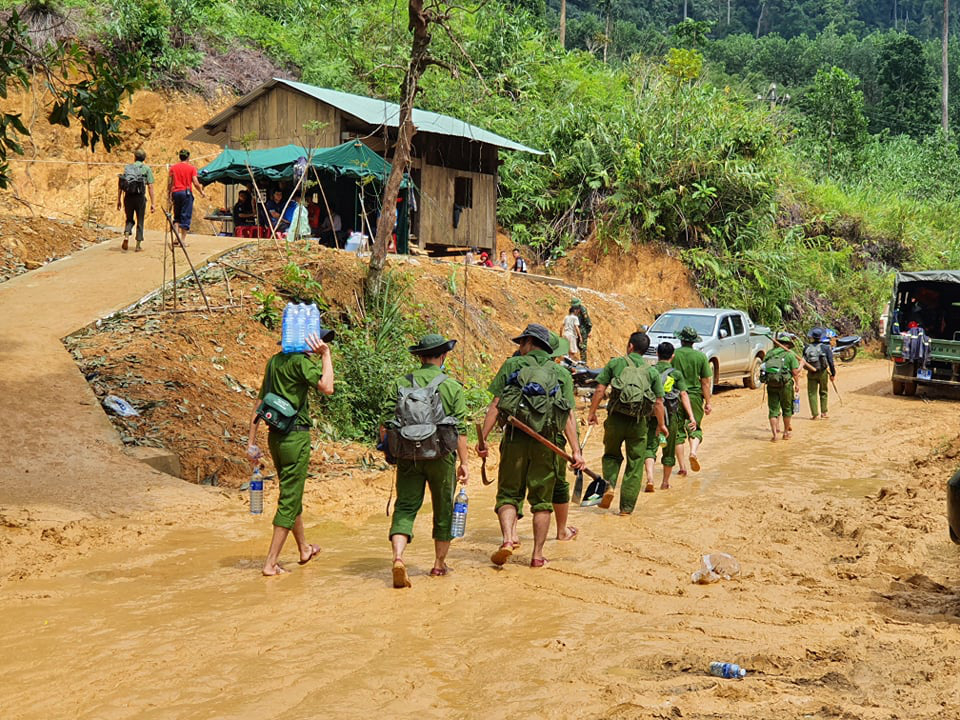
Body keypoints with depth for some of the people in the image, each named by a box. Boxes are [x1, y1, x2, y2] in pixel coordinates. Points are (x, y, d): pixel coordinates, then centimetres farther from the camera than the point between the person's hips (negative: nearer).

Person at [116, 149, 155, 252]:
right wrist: (152, 203, -1)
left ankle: (126, 236, -9)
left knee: (129, 219, 17)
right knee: (140, 221, 10)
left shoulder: (127, 167, 10)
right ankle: (138, 246, 10)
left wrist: (118, 200, 11)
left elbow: (120, 185, 6)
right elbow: (150, 186, -4)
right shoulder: (146, 168, 3)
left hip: (128, 197, 2)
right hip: (140, 197, -2)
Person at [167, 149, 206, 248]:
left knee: (177, 216, 15)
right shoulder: (191, 168, -2)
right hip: (186, 192, -4)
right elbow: (196, 183, -7)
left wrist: (169, 195, 14)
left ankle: (176, 238, 3)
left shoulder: (173, 168, 7)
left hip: (176, 192, 4)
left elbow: (169, 183, 6)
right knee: (186, 217, 1)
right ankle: (183, 240, -1)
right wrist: (202, 192, 8)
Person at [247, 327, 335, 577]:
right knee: (289, 500, -1)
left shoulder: (274, 361, 13)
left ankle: (305, 549, 40)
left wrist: (252, 441, 17)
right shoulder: (301, 360, -13)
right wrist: (326, 355, -15)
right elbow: (327, 388, -25)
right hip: (296, 436, -8)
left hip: (275, 435, 9)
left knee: (291, 495, 22)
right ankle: (271, 563, 0)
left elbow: (259, 403, 14)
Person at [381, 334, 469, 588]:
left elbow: (386, 422, 0)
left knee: (405, 506, 3)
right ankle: (439, 564, 24)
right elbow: (460, 429, -4)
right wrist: (464, 462, 2)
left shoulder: (401, 384, 3)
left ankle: (398, 558, -18)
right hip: (441, 455, -1)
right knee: (443, 509, 14)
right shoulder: (453, 387, -2)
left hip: (408, 455, 1)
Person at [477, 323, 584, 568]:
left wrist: (482, 439, -1)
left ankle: (508, 539, -12)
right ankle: (538, 555, 13)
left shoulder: (512, 365, 7)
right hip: (545, 442, 1)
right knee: (541, 500, 11)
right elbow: (568, 415, 1)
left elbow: (495, 406, -2)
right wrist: (576, 451, -3)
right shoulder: (561, 373, 12)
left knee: (508, 493, 9)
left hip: (515, 438, -1)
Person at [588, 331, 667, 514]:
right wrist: (661, 424, 15)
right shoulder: (652, 372, 4)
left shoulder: (615, 363, 1)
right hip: (638, 423, 0)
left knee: (611, 455, 22)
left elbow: (600, 390, -3)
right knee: (635, 465, 9)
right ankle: (626, 507, 9)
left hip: (615, 418, 0)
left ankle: (609, 485, -1)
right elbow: (658, 402, 3)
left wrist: (592, 412, 6)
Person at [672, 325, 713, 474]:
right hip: (695, 396, 0)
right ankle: (694, 452, -15)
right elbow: (706, 382, 0)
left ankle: (682, 466, 6)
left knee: (678, 431, 7)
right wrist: (708, 402, 8)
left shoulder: (673, 355, -2)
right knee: (695, 428, 13)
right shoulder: (701, 356, -1)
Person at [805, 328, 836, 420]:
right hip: (822, 373, -1)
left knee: (812, 393, 5)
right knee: (823, 393, 16)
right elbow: (831, 362, -7)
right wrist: (833, 373, 1)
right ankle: (823, 413, 18)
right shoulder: (825, 347, -6)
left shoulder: (807, 348, 1)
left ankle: (815, 414, 0)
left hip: (811, 374, 1)